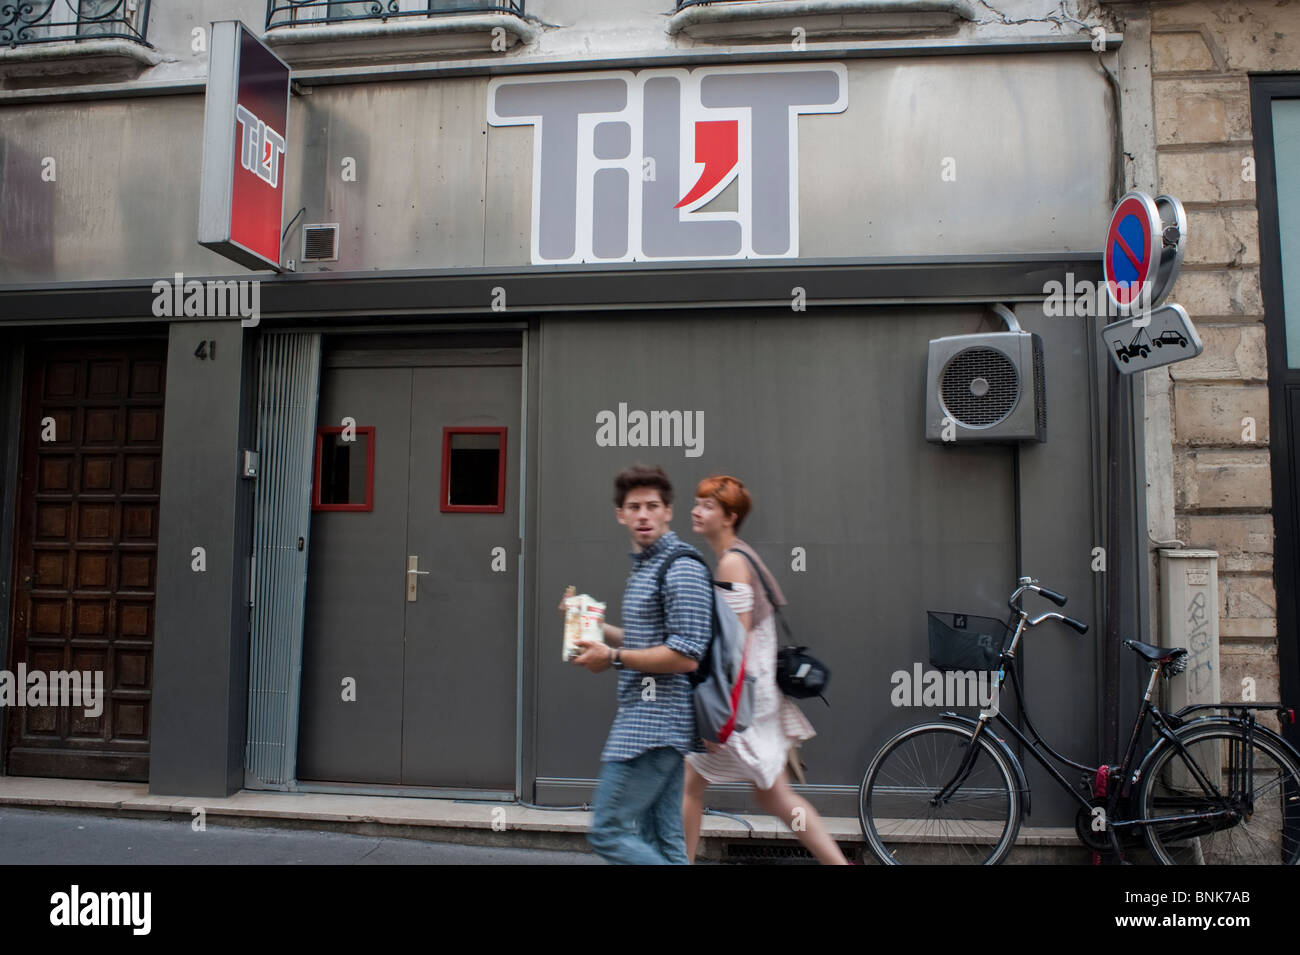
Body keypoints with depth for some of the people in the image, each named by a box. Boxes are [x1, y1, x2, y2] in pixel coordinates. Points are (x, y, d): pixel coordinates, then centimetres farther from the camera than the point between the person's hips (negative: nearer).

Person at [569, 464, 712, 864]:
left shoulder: (682, 569, -14)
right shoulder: (644, 565, 16)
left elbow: (685, 656, -21)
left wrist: (614, 658, -16)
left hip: (655, 723, -10)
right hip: (652, 723, 10)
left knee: (608, 831, -6)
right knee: (661, 840, 13)